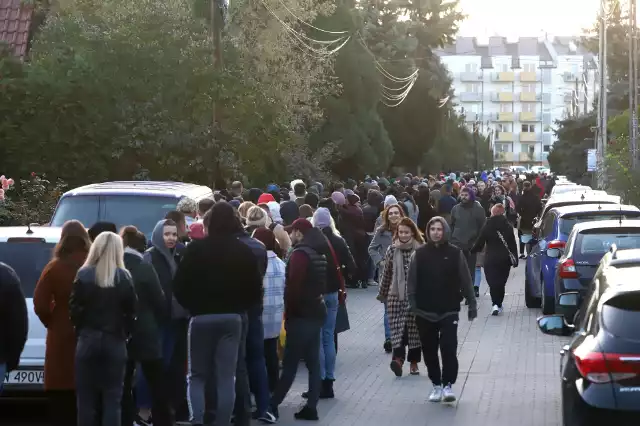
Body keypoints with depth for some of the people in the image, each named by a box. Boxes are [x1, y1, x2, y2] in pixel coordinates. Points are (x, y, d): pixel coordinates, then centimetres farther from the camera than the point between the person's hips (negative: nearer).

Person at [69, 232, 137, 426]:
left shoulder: (83, 275, -3)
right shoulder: (124, 277, -2)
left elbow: (74, 309, -5)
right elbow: (131, 312, -4)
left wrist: (82, 331, 8)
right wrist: (124, 334, 7)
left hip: (88, 340, 0)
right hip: (115, 342, 0)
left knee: (86, 397, 5)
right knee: (112, 398, 4)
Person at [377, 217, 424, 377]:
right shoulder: (392, 250, 2)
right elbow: (387, 274, 10)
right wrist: (382, 294, 15)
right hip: (396, 295, 1)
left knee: (414, 329, 3)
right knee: (397, 327, -10)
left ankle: (414, 362, 13)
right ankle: (398, 358, -19)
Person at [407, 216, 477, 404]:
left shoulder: (455, 253, -1)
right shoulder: (419, 254, 1)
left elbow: (465, 280, 1)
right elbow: (412, 281, 0)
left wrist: (472, 303, 1)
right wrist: (412, 302, -11)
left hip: (449, 311, -2)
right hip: (425, 312, 2)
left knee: (449, 348, -11)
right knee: (429, 350, 8)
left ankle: (448, 385, -3)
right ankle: (436, 385, 20)